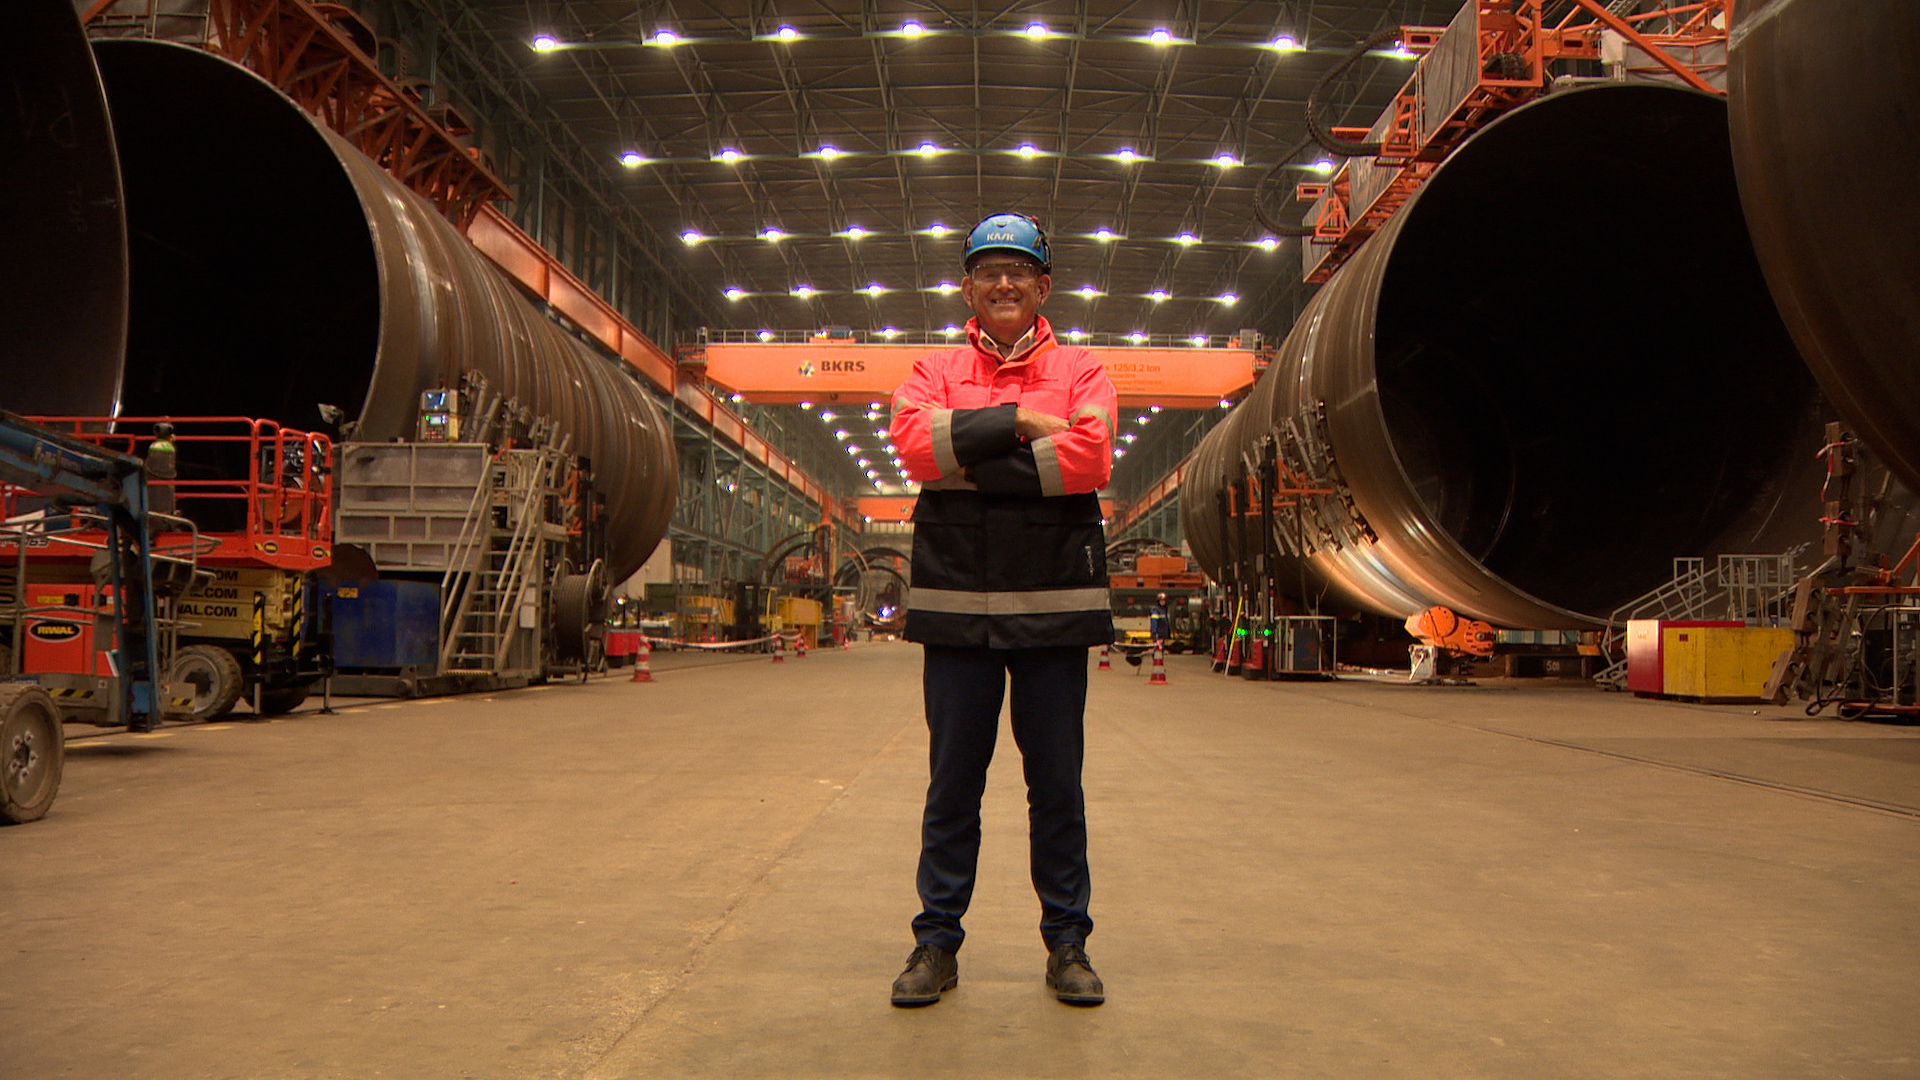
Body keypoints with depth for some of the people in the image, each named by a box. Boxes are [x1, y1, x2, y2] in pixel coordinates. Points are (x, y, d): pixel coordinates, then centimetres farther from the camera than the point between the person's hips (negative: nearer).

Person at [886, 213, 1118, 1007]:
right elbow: (915, 440, -9)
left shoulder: (1079, 369, 9)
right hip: (956, 601, 1)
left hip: (1055, 602, 0)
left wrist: (971, 459, -11)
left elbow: (1090, 456, -11)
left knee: (1057, 783, 7)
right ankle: (937, 941, 18)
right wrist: (1019, 421, -13)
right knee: (952, 783, 7)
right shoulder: (936, 371, 12)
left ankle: (1066, 941, 18)